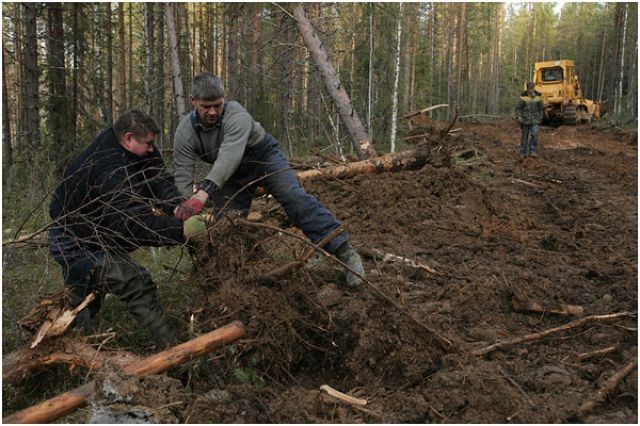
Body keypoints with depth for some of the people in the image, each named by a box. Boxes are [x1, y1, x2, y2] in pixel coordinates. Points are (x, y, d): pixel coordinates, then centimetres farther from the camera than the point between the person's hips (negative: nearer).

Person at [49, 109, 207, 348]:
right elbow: (135, 224, -41)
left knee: (85, 299, 25)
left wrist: (176, 207, -31)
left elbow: (157, 179, -14)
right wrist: (182, 230, -42)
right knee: (136, 284, -17)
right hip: (77, 245, -11)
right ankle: (174, 348, -15)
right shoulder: (111, 171, -34)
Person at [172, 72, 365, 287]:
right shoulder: (185, 133, -20)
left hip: (263, 156, -4)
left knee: (294, 197, -24)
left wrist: (202, 194, -64)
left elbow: (229, 157, -51)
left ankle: (344, 250, -30)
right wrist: (186, 214, -34)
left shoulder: (236, 115, -34)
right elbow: (182, 179, -19)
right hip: (233, 175, 5)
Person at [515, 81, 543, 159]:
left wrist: (540, 118, 15)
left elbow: (540, 108, 12)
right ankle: (523, 152, 16)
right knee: (524, 136, 4)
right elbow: (518, 107, -7)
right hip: (525, 119, -1)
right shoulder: (523, 96, -10)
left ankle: (533, 152, -8)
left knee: (534, 134, -14)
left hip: (535, 120, 1)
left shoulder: (538, 96, 0)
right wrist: (518, 116, -22)